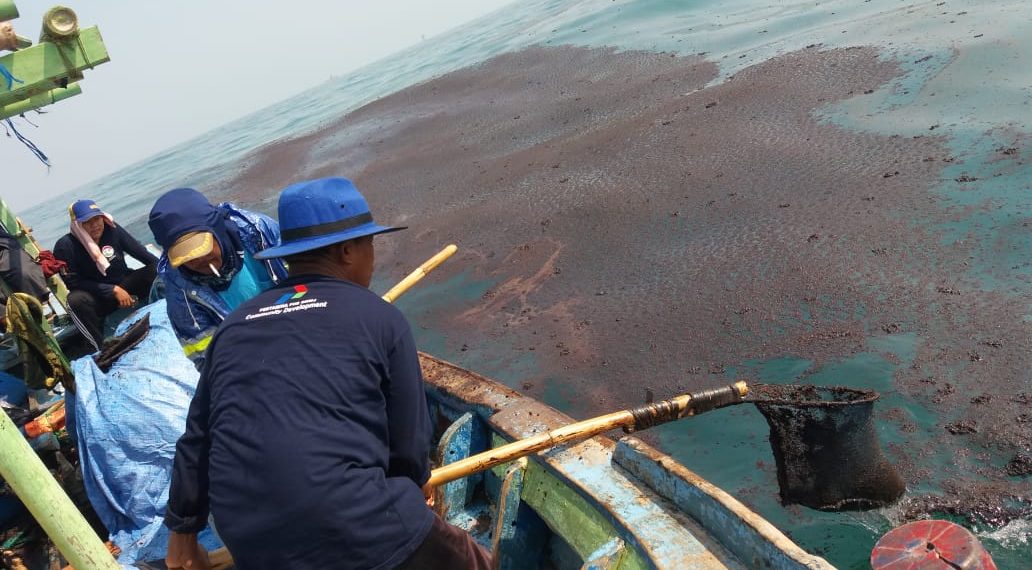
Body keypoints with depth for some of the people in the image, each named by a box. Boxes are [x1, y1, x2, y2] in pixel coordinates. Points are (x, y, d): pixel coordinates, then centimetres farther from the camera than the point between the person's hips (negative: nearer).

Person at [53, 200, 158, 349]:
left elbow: (141, 252, -3)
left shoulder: (112, 230, -8)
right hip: (97, 297, -3)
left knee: (156, 272, -22)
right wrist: (113, 290, -22)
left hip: (125, 285, 3)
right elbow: (73, 282, -15)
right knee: (76, 300, -36)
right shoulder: (65, 246, -15)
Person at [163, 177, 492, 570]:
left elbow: (197, 439, 18)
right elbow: (409, 440, 3)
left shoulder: (235, 325, 13)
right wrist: (414, 485, 25)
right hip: (362, 536, -6)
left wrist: (183, 530, 31)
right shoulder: (379, 317, -1)